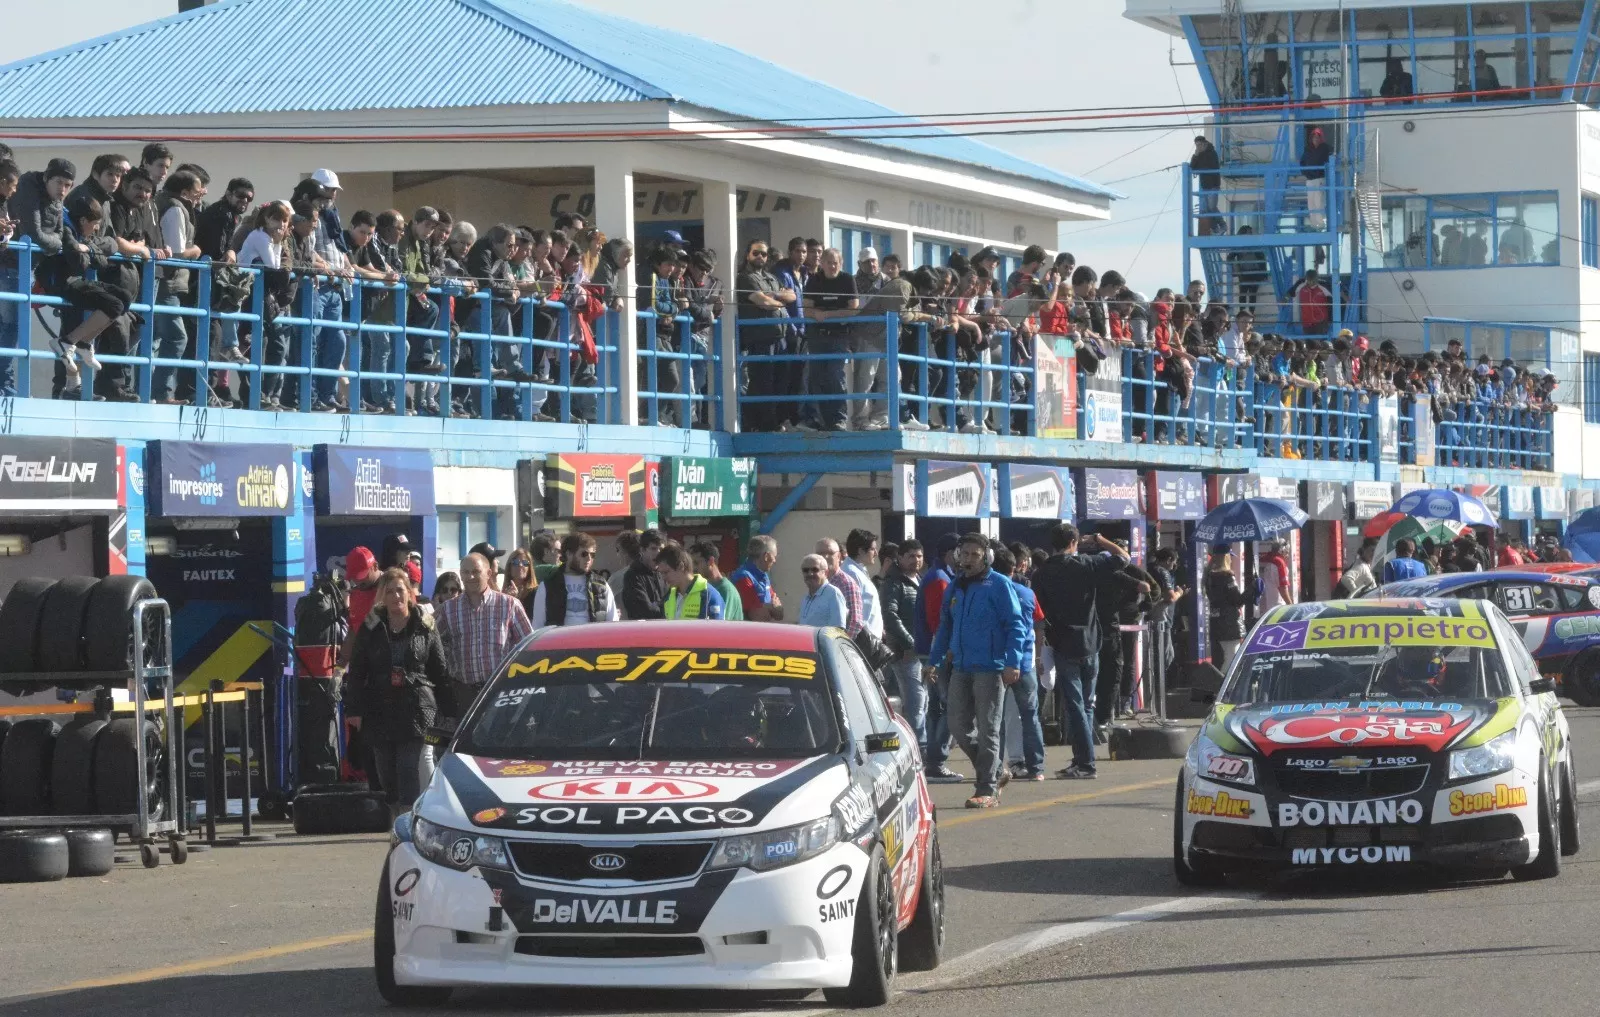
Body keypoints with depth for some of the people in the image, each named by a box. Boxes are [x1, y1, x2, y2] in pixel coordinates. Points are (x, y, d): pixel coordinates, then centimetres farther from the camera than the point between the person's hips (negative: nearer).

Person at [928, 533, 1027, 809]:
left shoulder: (999, 585, -6)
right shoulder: (954, 588, 14)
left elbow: (1015, 625, -9)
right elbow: (945, 628, 22)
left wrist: (1012, 662, -18)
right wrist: (934, 660, 16)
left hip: (990, 669, -7)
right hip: (960, 669, 7)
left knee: (987, 730, -3)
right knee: (960, 727, 6)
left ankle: (987, 790, 1)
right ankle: (996, 772, 23)